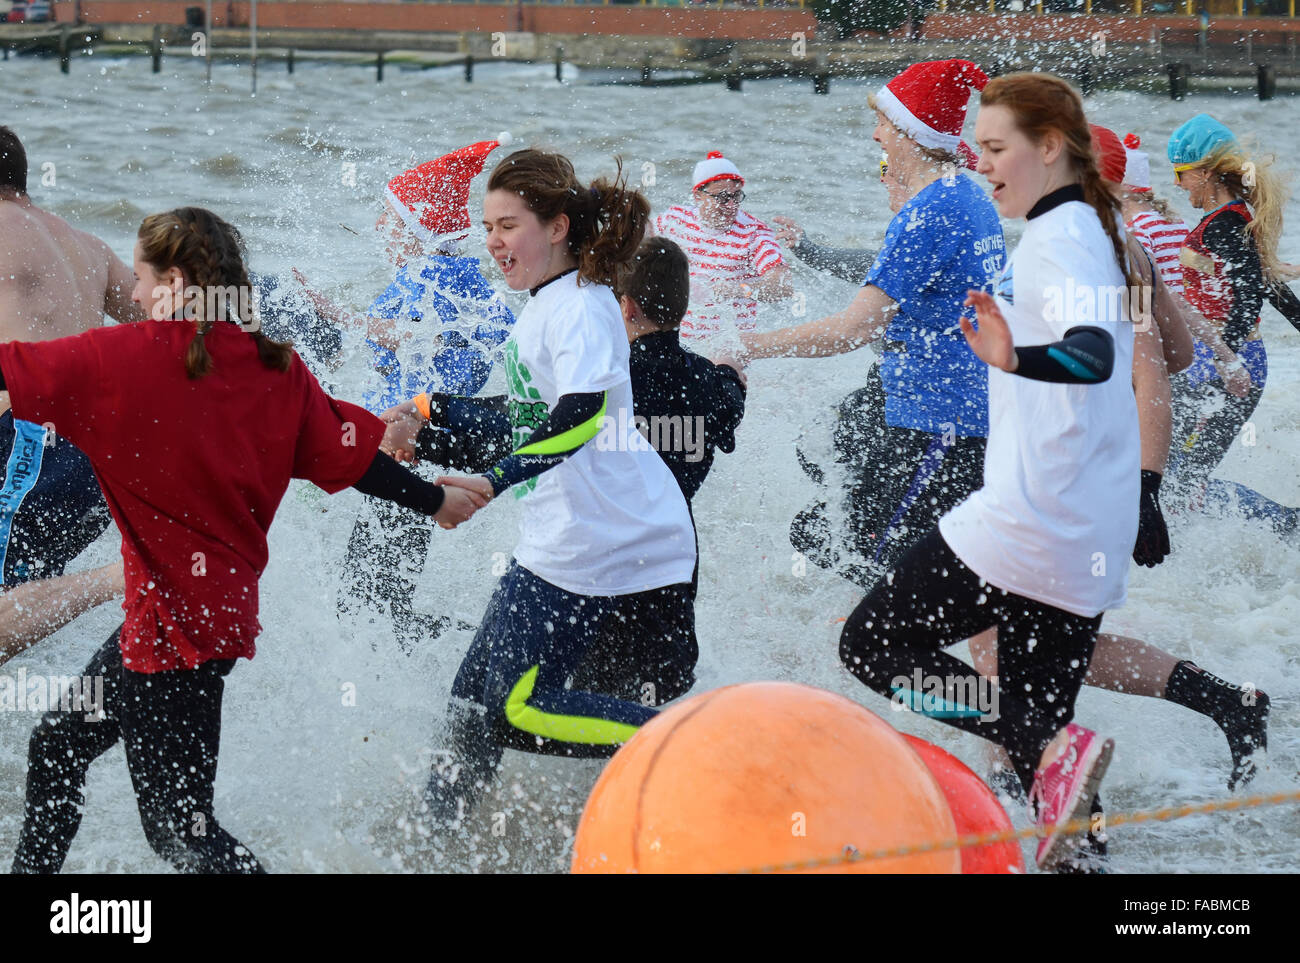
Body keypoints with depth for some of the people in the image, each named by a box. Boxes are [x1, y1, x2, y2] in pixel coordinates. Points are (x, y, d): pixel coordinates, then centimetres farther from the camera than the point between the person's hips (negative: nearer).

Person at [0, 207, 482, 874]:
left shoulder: (126, 360, -17)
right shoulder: (276, 368, 0)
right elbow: (352, 460, 5)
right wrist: (435, 501, 21)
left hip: (174, 621, -8)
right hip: (224, 608, 8)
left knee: (179, 829, -3)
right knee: (58, 743, 23)